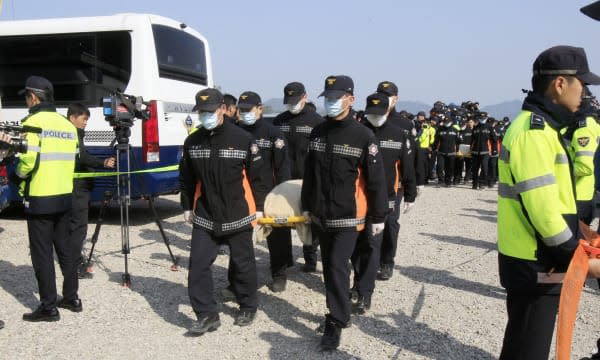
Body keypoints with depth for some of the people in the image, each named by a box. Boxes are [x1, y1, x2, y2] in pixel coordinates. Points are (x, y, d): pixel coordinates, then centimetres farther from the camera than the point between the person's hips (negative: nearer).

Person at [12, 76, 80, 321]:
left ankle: (49, 308, 6)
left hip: (40, 199, -7)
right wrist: (61, 182, 12)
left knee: (42, 254, 1)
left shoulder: (33, 122, -12)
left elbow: (28, 160, -19)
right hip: (65, 196, 7)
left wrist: (17, 177, -2)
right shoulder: (68, 125, 11)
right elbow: (70, 160, 9)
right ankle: (71, 298, 24)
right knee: (65, 247, 16)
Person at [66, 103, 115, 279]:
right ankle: (76, 266, -5)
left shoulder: (76, 135, 18)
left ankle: (77, 260, 27)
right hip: (76, 189, -10)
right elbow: (82, 158, -25)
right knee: (78, 226, -8)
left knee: (76, 225, 16)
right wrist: (103, 163, -35)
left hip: (79, 188, 10)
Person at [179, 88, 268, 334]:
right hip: (204, 217, 3)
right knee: (198, 264, -3)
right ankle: (207, 314, 9)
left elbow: (257, 175, -4)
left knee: (243, 264, 10)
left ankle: (248, 307, 30)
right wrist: (187, 207, 12)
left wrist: (258, 208, -3)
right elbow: (186, 178, 13)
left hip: (238, 217, -3)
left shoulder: (243, 139, -9)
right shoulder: (192, 142, 3)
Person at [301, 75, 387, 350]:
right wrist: (307, 205, 15)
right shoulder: (317, 133, 6)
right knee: (328, 266, 14)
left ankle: (336, 323, 3)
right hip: (322, 215, 6)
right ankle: (338, 314, 31)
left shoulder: (363, 136, -12)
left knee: (338, 265, -10)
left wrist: (378, 217, -8)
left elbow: (376, 180, -9)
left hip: (349, 217, -6)